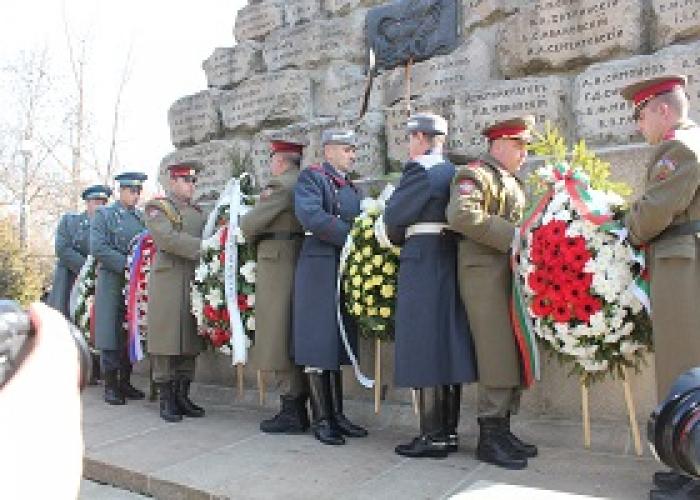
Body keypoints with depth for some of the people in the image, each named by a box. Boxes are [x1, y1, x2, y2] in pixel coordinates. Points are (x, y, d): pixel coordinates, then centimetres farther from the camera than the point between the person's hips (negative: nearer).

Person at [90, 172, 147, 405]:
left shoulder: (142, 217, 15)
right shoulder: (103, 214, 2)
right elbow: (97, 248, -9)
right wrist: (127, 264, -17)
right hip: (112, 283, -4)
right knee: (111, 336, -2)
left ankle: (125, 382, 17)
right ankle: (110, 386, 6)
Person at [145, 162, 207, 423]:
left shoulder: (198, 213, 22)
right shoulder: (157, 208, 2)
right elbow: (167, 238, -14)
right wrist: (203, 247, -21)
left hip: (196, 285, 6)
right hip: (168, 285, -6)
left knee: (190, 343, 7)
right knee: (166, 343, -2)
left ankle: (183, 396, 15)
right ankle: (166, 400, 6)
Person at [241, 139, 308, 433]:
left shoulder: (279, 186, -11)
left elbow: (248, 225, -11)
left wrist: (255, 239, 11)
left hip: (279, 268, -9)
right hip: (302, 264, 9)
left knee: (285, 339, -5)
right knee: (296, 339, 12)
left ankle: (293, 413, 0)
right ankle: (298, 408, 19)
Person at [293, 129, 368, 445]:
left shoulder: (351, 188, 21)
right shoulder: (310, 178, -2)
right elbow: (312, 216, -19)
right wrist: (353, 238, -18)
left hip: (347, 273, 7)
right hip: (319, 272, -7)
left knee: (338, 346, 10)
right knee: (318, 347, -2)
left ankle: (337, 414, 18)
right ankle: (321, 419, 6)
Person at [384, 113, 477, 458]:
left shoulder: (420, 168, -9)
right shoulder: (453, 171, 15)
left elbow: (394, 216, -8)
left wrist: (399, 237, 13)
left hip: (422, 261, -8)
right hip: (451, 259, 8)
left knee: (425, 344, -4)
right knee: (447, 343, 11)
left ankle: (433, 436, 0)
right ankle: (449, 431, 18)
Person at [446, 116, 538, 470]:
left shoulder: (510, 181, 24)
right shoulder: (475, 174, -6)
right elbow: (460, 215, -24)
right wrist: (512, 235, -21)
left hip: (512, 276, 9)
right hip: (486, 276, -9)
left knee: (513, 357, 10)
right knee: (497, 357, -8)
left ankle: (502, 428, 19)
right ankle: (489, 437, 1)